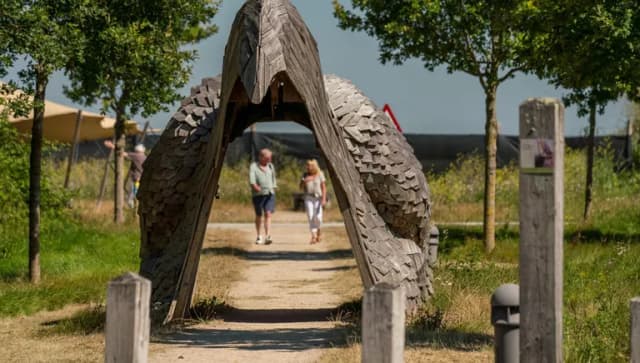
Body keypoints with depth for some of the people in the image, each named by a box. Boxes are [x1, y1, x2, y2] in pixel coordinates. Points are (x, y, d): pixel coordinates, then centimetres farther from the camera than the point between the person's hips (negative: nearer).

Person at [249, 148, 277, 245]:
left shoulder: (270, 166, 12)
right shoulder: (253, 166, -1)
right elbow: (252, 180, -15)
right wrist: (256, 187, -30)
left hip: (269, 194, 2)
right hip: (258, 194, -2)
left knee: (268, 214, -13)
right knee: (259, 215, 9)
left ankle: (267, 237, -23)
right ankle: (258, 236, 27)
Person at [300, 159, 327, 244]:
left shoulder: (320, 175, -2)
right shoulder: (305, 175, 4)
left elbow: (323, 187, -3)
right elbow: (301, 187, 5)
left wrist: (324, 199, -12)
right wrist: (304, 181, -16)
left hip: (318, 198, -2)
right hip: (308, 198, 2)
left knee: (318, 217, -10)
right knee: (310, 217, -9)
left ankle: (318, 231, 19)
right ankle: (313, 237, -8)